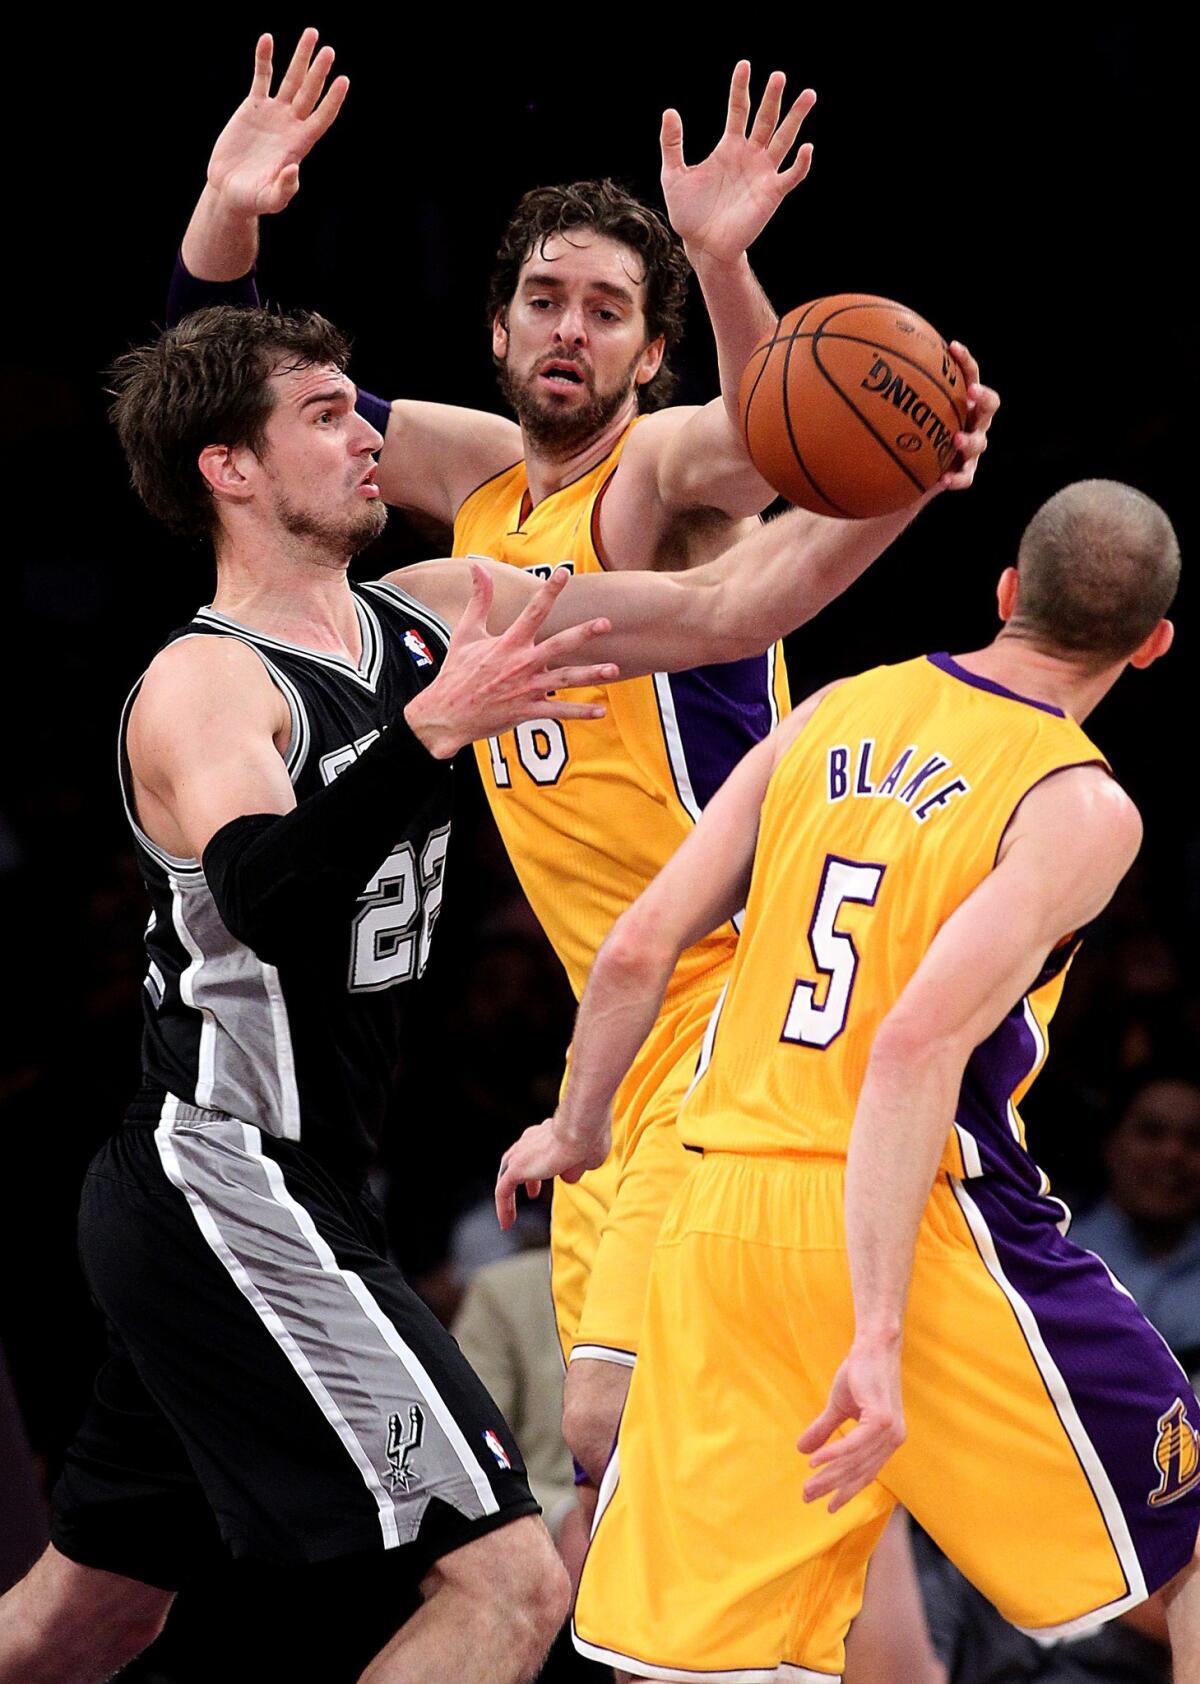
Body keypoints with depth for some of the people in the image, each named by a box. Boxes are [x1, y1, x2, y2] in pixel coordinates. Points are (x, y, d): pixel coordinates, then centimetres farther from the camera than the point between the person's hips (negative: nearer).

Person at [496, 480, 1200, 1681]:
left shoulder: (834, 715, 9)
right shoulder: (1081, 808, -9)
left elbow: (638, 948, 7)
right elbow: (920, 1046, -21)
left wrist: (578, 1127, 26)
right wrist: (880, 1335, -24)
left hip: (721, 1220, 5)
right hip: (920, 1231, -5)